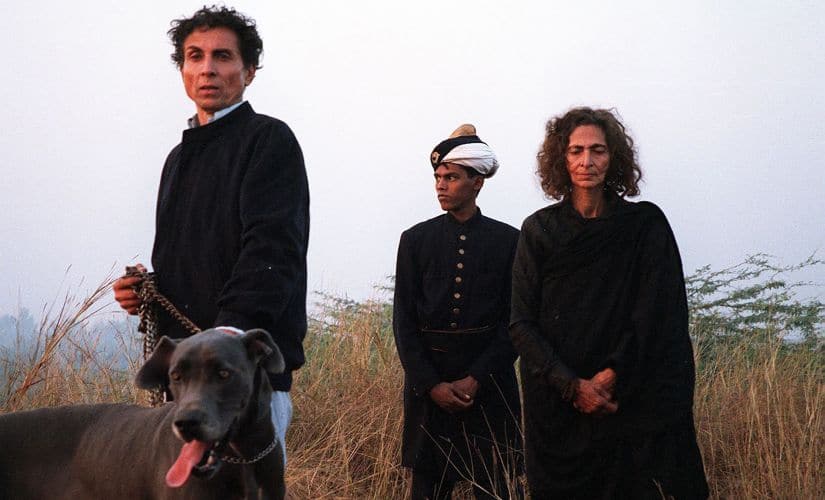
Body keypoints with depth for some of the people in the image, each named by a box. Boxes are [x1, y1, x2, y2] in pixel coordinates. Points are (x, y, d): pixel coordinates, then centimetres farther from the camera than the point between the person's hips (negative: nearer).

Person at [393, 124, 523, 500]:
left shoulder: (508, 241, 2)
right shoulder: (416, 240, 6)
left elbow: (513, 321, -1)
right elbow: (404, 320, 2)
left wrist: (475, 380, -11)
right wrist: (431, 385, -8)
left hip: (489, 381, -1)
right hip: (428, 380, 1)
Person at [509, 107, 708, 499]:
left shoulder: (647, 224, 1)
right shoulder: (539, 229, 2)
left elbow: (656, 313, -4)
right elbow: (521, 324, -2)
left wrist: (612, 375, -15)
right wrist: (573, 386, -13)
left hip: (635, 404, -1)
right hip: (557, 407, 1)